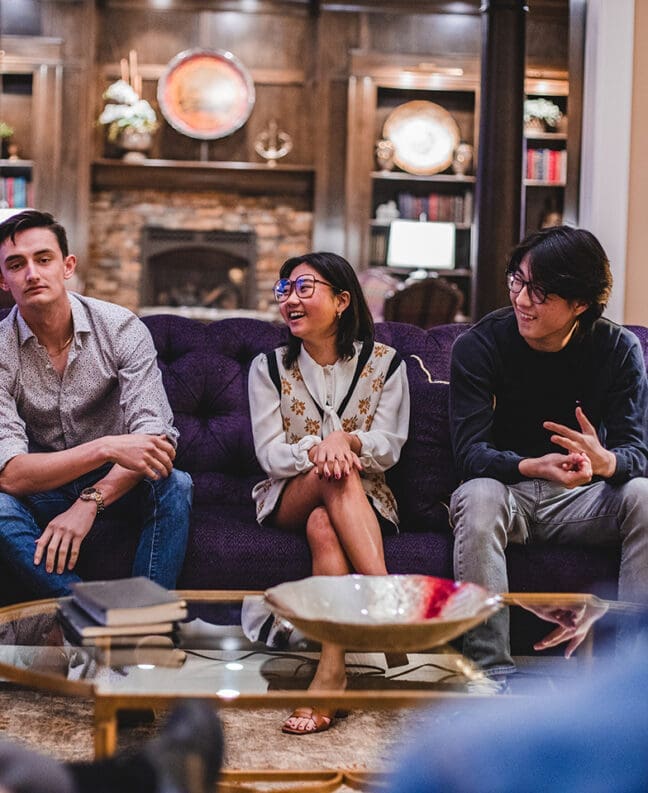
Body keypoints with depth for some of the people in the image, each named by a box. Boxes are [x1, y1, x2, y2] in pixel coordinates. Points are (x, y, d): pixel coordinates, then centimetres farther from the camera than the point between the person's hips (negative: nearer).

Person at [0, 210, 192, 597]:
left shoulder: (122, 328, -12)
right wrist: (107, 448, -38)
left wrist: (89, 503, -34)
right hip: (42, 489, 0)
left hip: (115, 481, 1)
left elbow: (156, 434, -20)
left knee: (175, 485, -31)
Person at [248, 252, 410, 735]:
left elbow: (389, 448, -3)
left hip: (366, 500, 0)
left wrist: (346, 439, -26)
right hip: (288, 499, 0)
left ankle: (331, 672, -49)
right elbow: (269, 453, -4)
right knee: (336, 474, -37)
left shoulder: (385, 363, 5)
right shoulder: (269, 367, 7)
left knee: (323, 525, -38)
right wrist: (314, 449, -26)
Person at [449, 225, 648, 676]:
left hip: (581, 498, 2)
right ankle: (492, 670, -35)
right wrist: (535, 466, -40)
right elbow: (471, 453, -19)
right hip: (506, 490, -1)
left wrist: (606, 462, -39)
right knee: (477, 497, -34)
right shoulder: (479, 345, -10)